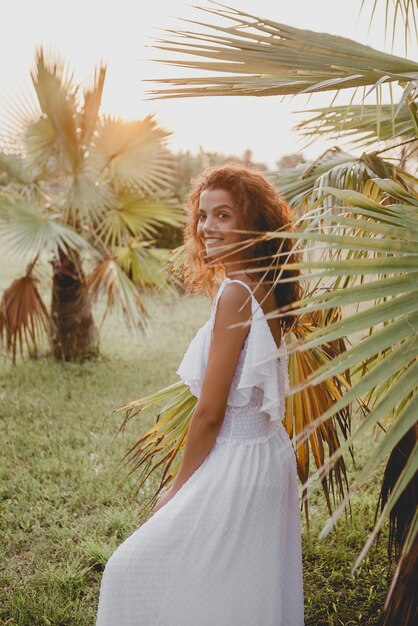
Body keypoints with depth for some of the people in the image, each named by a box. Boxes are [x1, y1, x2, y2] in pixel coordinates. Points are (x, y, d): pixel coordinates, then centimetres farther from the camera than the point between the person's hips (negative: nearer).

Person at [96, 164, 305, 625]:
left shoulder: (236, 293, -21)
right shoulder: (268, 288, 6)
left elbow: (210, 412, -20)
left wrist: (178, 489, -7)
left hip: (236, 462, -9)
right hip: (269, 453, 9)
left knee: (134, 572, 8)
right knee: (250, 587, 23)